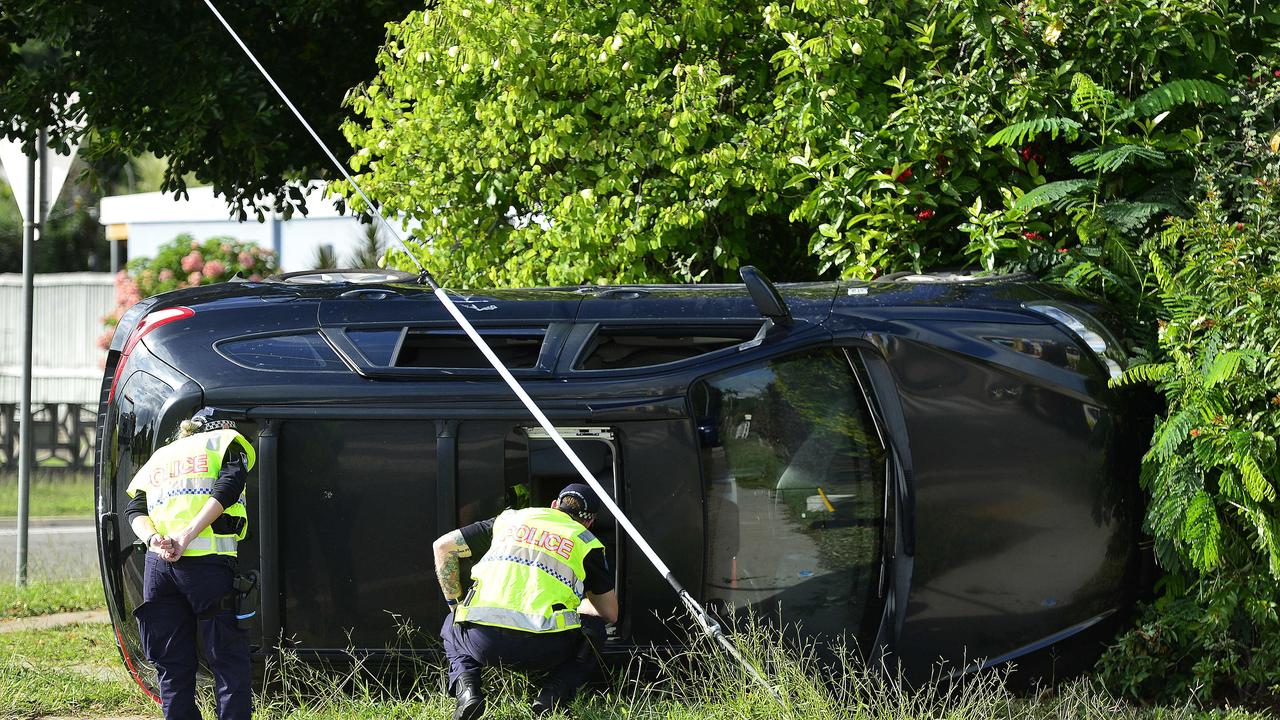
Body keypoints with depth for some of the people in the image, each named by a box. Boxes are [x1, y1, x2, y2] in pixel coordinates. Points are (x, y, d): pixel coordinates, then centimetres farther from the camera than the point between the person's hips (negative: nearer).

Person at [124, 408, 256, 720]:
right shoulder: (226, 442, 14)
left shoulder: (160, 457, 29)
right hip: (207, 562, -5)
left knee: (172, 665, 9)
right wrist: (187, 536, -14)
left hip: (158, 563, 5)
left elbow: (134, 509, 13)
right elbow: (228, 487, -7)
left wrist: (152, 538, -5)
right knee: (229, 660, 1)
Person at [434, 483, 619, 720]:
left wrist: (455, 605, 33)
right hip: (542, 650, -2)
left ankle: (466, 687, 7)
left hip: (482, 643, 2)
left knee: (452, 625, 38)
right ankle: (554, 692, 5)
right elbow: (610, 613, 26)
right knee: (594, 629, 30)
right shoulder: (587, 543, 18)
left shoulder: (511, 519, 25)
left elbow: (443, 546, 24)